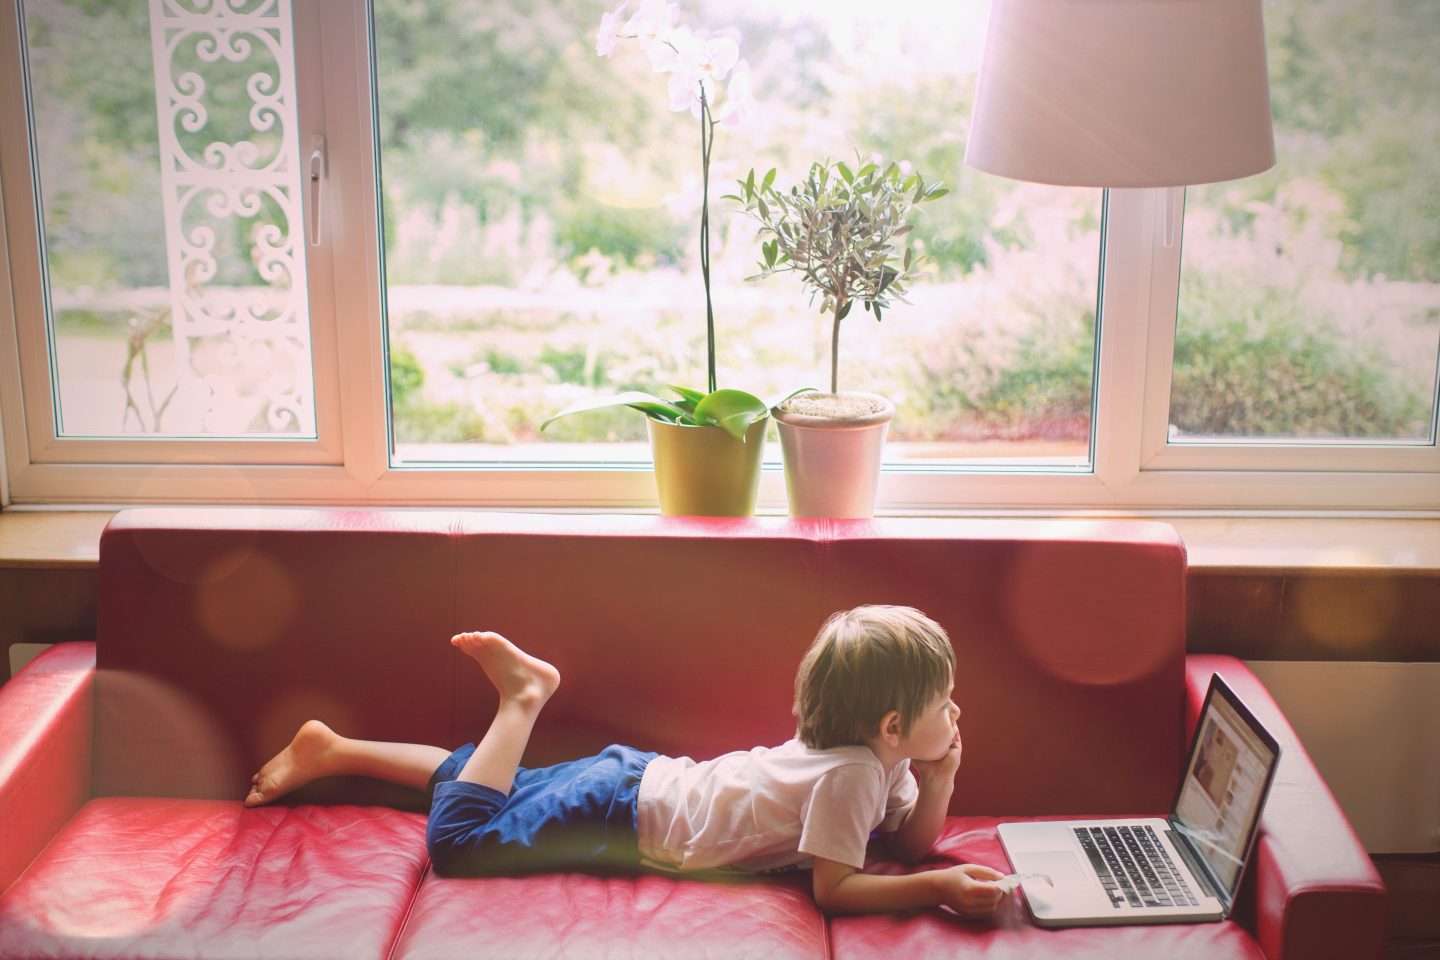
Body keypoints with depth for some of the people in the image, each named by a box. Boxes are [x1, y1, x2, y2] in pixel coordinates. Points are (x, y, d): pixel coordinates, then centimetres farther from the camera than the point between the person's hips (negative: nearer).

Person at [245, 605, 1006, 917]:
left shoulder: (875, 756, 1)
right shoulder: (852, 772, -25)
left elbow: (912, 840, 9)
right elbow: (833, 889, -28)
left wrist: (938, 782, -9)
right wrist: (937, 889, -30)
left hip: (644, 779, 8)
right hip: (629, 815, -8)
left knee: (500, 796, 20)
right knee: (458, 840, -15)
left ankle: (333, 750, 28)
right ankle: (523, 698, 2)